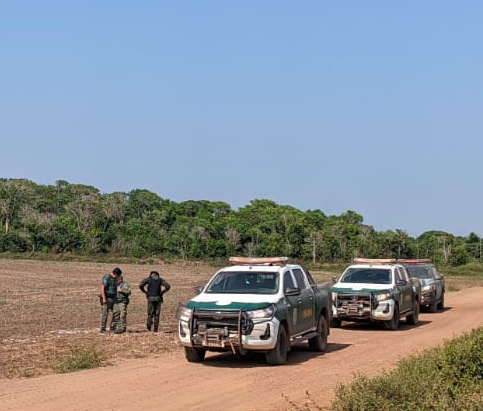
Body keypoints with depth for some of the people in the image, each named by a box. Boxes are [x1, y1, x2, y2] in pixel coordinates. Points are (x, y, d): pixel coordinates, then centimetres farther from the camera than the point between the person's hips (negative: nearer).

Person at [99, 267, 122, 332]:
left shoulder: (114, 278, 13)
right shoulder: (106, 278, -15)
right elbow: (102, 288, -20)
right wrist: (104, 298, -24)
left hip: (113, 298, 8)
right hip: (106, 298, -8)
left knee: (116, 312, -1)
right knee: (105, 314, -3)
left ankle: (112, 327, 6)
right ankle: (102, 329, 4)